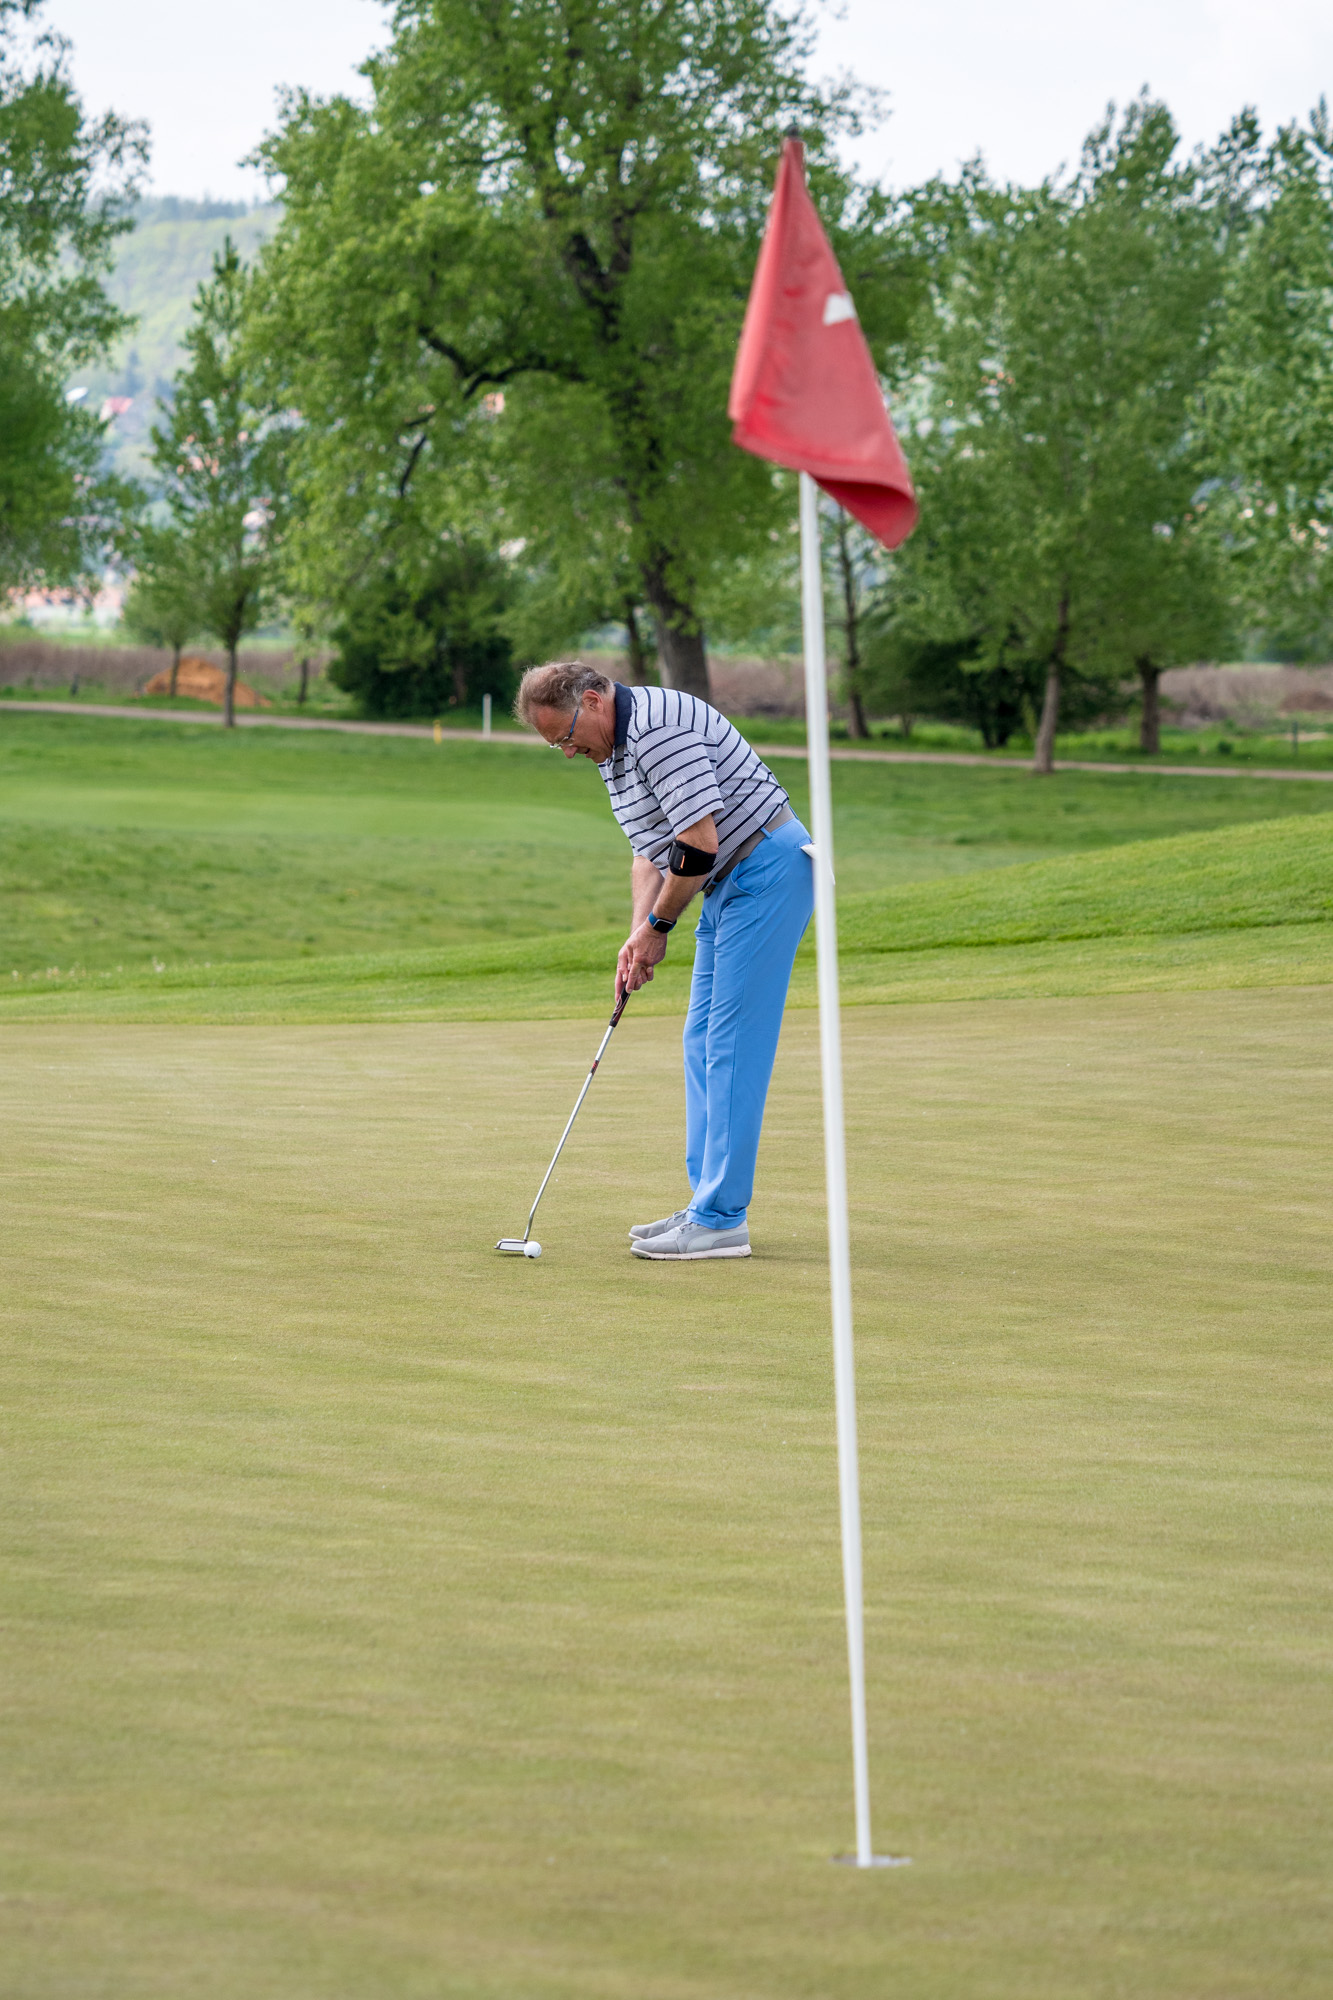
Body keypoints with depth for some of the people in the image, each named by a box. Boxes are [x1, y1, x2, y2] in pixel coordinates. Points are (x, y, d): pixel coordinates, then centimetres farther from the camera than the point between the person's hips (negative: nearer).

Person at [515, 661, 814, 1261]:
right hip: (728, 884, 11)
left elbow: (700, 841, -25)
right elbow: (650, 851, 18)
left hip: (766, 870, -11)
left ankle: (720, 1220, -11)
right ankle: (709, 1202, 14)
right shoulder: (614, 750, 12)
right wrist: (639, 936, 4)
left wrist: (658, 927, -11)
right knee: (703, 1042, 10)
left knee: (733, 1044, -11)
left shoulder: (658, 727, -22)